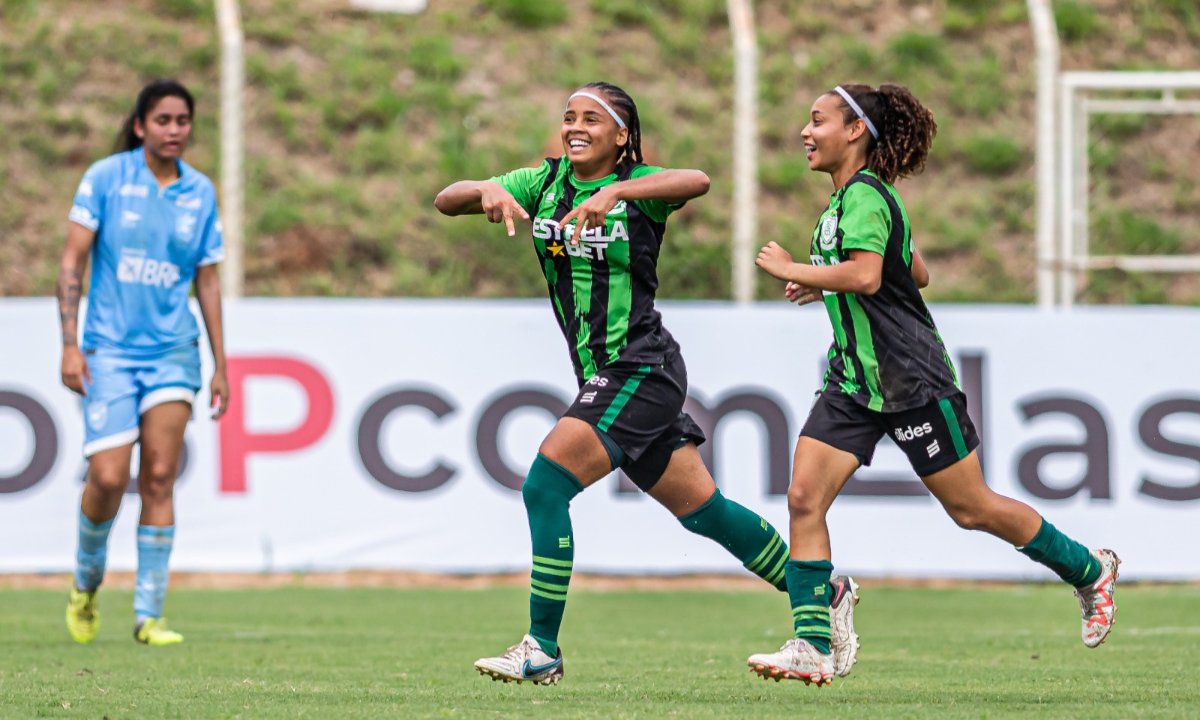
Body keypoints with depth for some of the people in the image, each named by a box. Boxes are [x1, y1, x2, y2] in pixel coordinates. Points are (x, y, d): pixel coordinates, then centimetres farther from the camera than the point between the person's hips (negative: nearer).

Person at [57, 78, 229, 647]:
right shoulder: (106, 177, -4)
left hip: (172, 350, 2)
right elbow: (72, 262, -4)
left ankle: (149, 615, -1)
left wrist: (221, 365, 10)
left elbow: (208, 282, 12)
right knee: (108, 478, -10)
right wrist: (69, 344, -11)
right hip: (109, 350, -2)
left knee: (160, 478, -5)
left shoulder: (200, 192, 6)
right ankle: (86, 580, 19)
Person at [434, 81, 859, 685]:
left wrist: (612, 192, -46)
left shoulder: (639, 187, -10)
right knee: (701, 509, 15)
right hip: (603, 376, 7)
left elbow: (697, 181, -33)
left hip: (642, 369, -7)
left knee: (546, 483, -18)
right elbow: (445, 200, -1)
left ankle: (542, 649, -14)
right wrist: (486, 192, -24)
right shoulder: (544, 182, 7)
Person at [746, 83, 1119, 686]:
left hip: (911, 380, -9)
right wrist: (823, 286, 19)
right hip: (853, 382, 9)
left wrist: (793, 270, -22)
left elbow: (865, 276, -32)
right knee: (804, 497, -7)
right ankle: (811, 648, -10)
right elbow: (916, 272, 24)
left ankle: (1090, 571, 22)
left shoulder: (864, 194, -16)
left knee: (972, 509, 2)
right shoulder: (846, 198, 14)